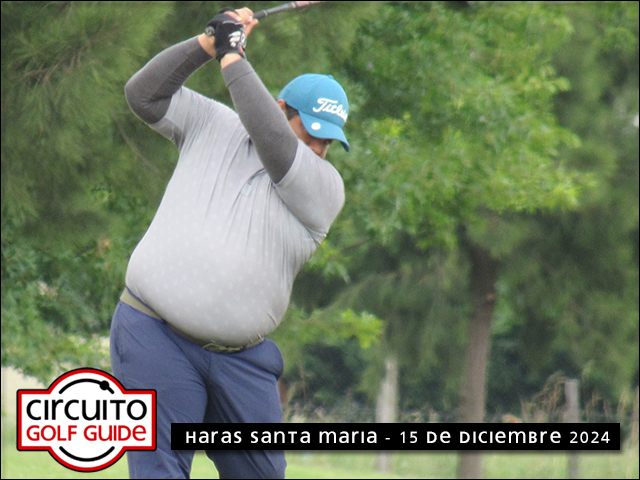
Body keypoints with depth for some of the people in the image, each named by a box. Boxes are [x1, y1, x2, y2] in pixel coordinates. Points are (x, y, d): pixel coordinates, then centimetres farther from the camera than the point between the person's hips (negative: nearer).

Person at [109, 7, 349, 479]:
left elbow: (275, 145, -17)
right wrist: (207, 44, -9)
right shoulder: (212, 125, 8)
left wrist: (233, 57, -13)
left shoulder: (326, 188, 0)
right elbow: (143, 94, 3)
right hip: (155, 335, -2)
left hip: (241, 357, 2)